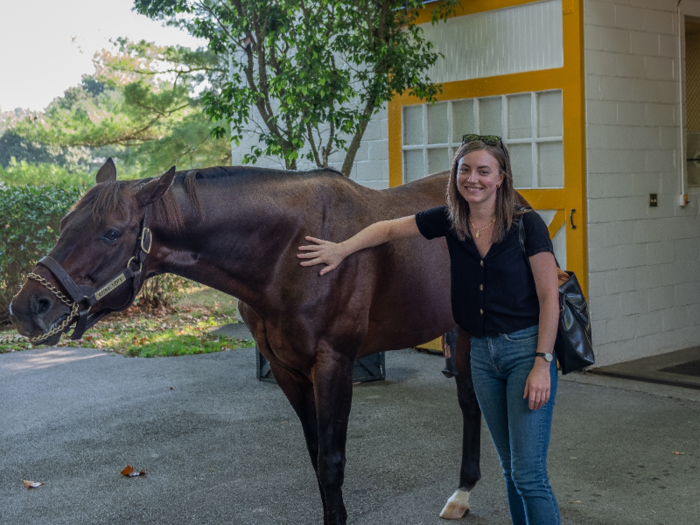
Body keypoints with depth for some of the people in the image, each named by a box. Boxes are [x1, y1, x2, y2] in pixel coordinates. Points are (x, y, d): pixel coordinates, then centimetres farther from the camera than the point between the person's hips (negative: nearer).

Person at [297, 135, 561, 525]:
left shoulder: (527, 224, -12)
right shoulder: (450, 221, 1)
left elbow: (549, 298, -12)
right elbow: (390, 228, 13)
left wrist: (542, 363, -16)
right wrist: (342, 249, 2)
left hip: (527, 347, -5)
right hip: (482, 352, 5)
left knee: (529, 475, -7)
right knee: (510, 469, 15)